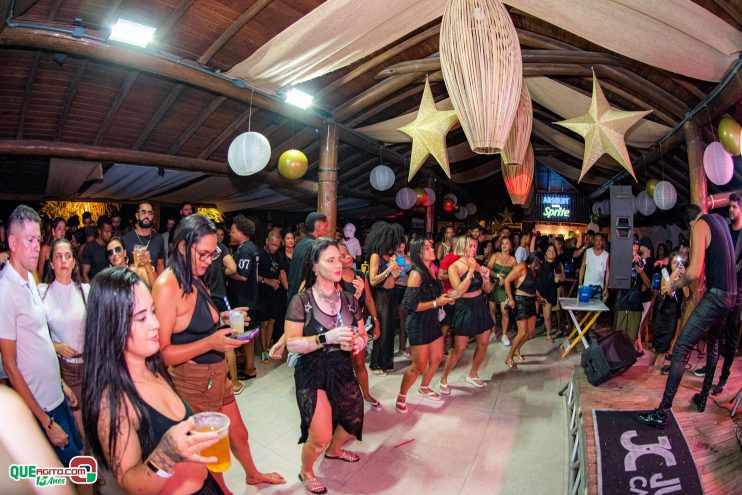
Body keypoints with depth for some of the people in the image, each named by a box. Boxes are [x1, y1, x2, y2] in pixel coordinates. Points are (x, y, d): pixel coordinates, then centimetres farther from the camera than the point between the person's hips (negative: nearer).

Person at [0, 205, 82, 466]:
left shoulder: (30, 279, 5)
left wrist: (61, 383, 15)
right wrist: (47, 423, -16)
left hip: (57, 395, 8)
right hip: (40, 405, -8)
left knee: (78, 449, 20)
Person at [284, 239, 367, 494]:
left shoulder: (348, 299, 0)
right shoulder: (301, 301, -14)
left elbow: (362, 334, 9)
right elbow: (291, 344, -18)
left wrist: (359, 341, -14)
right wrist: (326, 338, -31)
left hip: (343, 370, 6)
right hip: (312, 374, -5)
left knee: (353, 422, 18)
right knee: (320, 437, -9)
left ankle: (334, 450, 54)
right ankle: (306, 472, 26)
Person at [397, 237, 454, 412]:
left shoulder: (431, 270, 2)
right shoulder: (416, 274, -20)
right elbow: (410, 305, -23)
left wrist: (445, 298, -2)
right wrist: (436, 303, -21)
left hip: (432, 321, 8)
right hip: (418, 324, -8)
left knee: (437, 358, 19)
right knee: (419, 366, 1)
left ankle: (424, 388, 43)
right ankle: (401, 397, 23)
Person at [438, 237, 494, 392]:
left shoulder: (476, 265, 3)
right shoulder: (454, 267, -10)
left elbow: (488, 289, 6)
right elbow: (460, 290, -22)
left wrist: (486, 277, -14)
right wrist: (471, 270, -21)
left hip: (480, 306, 6)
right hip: (464, 308, -6)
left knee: (483, 344, 12)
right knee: (459, 348, -5)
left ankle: (472, 374, 33)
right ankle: (443, 379, 13)